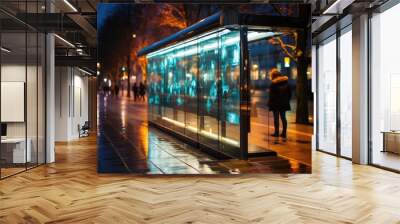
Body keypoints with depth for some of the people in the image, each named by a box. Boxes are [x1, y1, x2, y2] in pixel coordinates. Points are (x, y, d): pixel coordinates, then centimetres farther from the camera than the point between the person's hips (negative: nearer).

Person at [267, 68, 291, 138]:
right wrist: (287, 100, 15)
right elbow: (289, 93, 10)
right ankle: (284, 133, 12)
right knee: (283, 117, 10)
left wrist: (270, 103, -5)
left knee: (276, 118, 3)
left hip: (276, 103, -5)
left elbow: (272, 95, -14)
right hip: (284, 103, 5)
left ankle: (276, 133, 6)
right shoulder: (285, 82, 6)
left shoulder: (273, 83, -13)